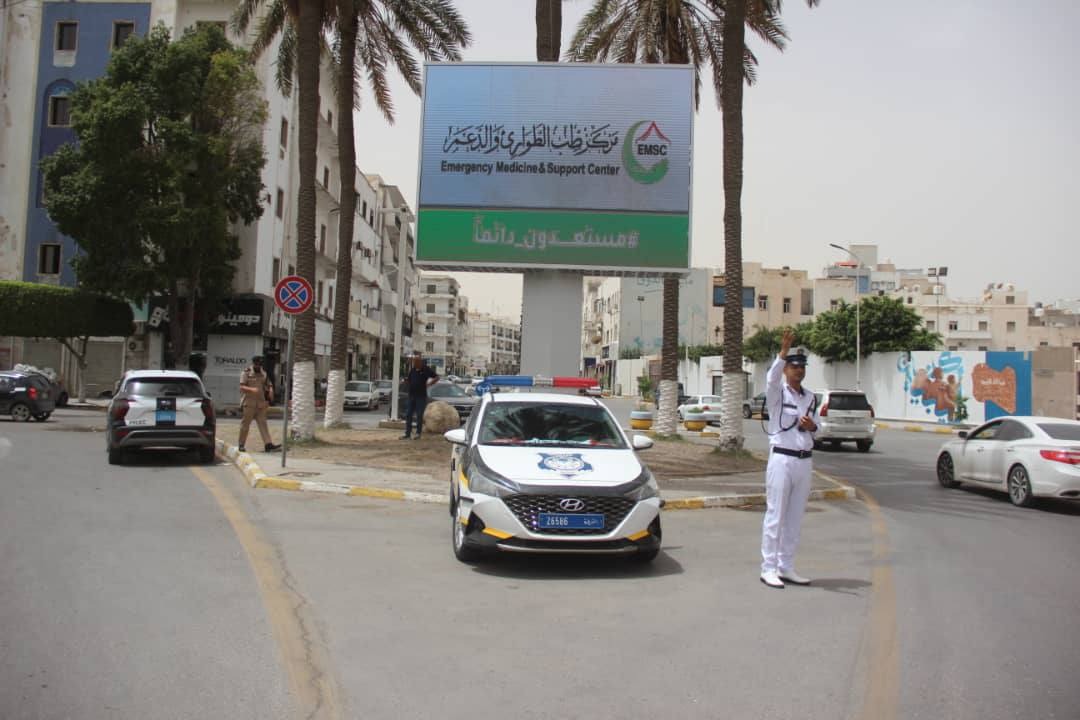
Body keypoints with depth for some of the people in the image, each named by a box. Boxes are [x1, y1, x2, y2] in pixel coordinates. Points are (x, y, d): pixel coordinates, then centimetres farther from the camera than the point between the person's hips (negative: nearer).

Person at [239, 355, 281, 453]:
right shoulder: (247, 373, -3)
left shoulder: (263, 373, 13)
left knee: (263, 423, -1)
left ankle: (268, 444, -7)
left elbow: (269, 385, 21)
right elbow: (242, 387, -10)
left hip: (260, 403, 5)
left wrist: (270, 391, -1)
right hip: (249, 403, -5)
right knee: (245, 424, 1)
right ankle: (241, 445, 11)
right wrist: (252, 389, -27)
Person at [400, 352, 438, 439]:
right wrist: (404, 381, -2)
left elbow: (437, 377, -2)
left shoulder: (426, 369, -4)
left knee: (419, 415, -1)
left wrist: (429, 384, -13)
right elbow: (408, 381, 19)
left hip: (421, 396, -5)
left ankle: (418, 433, 7)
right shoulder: (412, 370, 10)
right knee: (408, 415, 4)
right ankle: (407, 433, 9)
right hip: (411, 395, 5)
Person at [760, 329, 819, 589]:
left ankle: (786, 568, 19)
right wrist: (782, 353, -42)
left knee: (795, 518, 10)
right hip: (782, 459, -6)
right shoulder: (777, 392, -6)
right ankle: (768, 569, 3)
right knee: (775, 516, -3)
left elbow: (817, 426, 20)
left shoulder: (810, 397, 13)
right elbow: (771, 378, -28)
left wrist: (812, 427, -4)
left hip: (804, 461, 6)